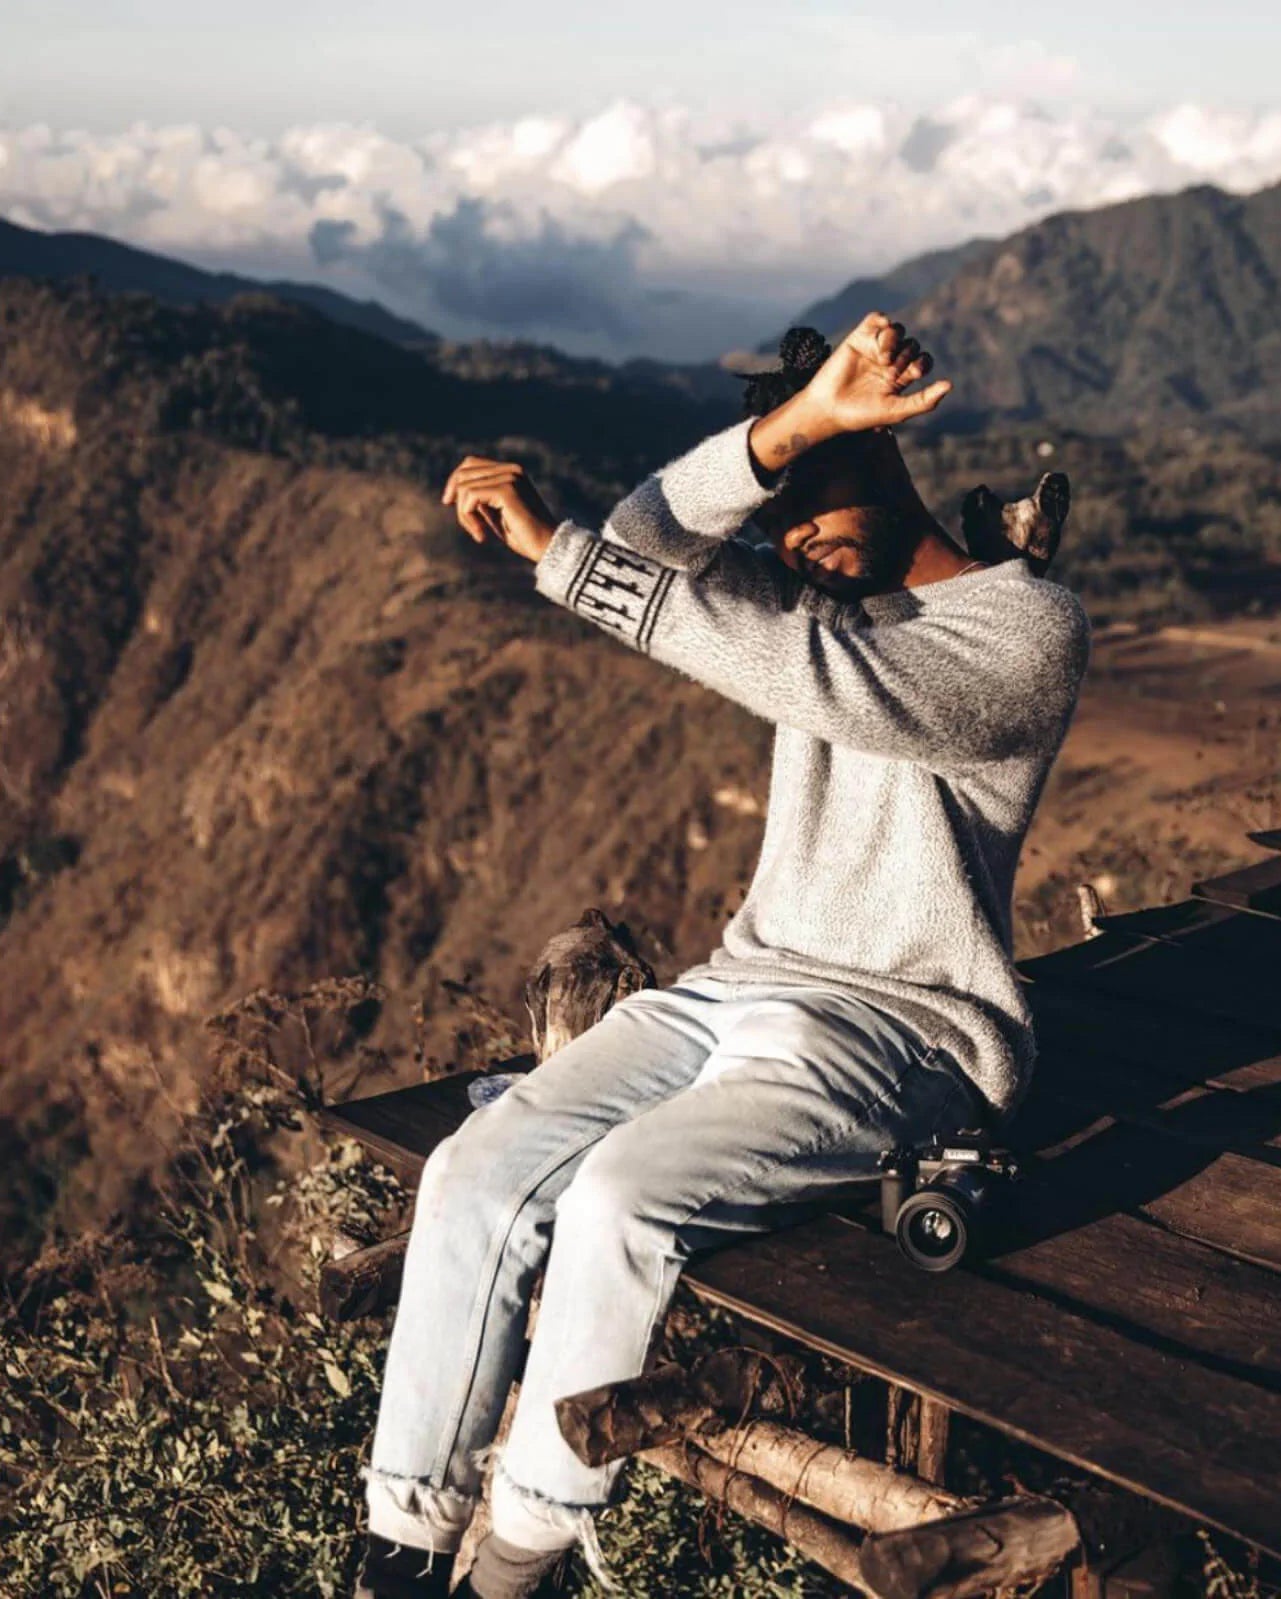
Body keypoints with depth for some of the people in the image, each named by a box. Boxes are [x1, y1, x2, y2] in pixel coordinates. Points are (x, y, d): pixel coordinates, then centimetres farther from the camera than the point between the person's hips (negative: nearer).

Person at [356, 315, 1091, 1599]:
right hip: (738, 987, 7)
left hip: (900, 1033, -7)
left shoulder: (1027, 629, -9)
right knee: (477, 1178, -14)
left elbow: (803, 672, -24)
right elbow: (644, 548, -5)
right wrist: (790, 426, -22)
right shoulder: (817, 597, 13)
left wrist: (550, 546, -22)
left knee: (619, 1198, -29)